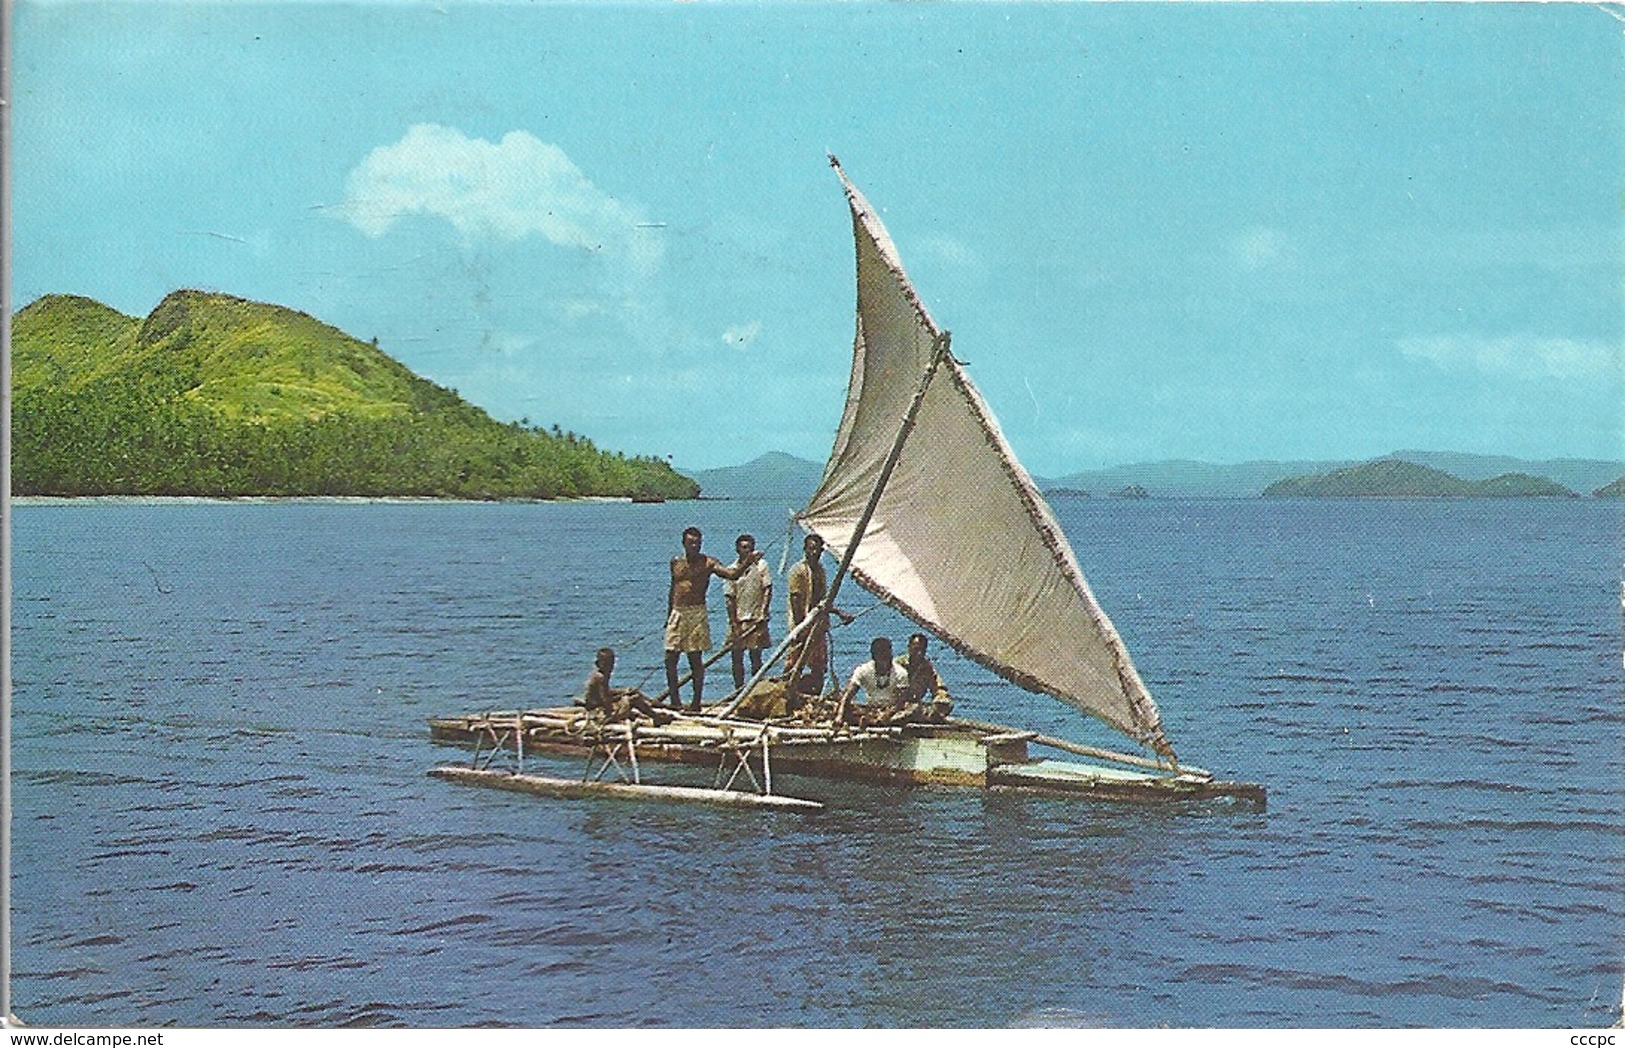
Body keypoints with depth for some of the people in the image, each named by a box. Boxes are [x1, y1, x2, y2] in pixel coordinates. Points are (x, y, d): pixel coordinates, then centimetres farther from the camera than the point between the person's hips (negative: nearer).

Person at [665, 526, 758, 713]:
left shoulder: (708, 563, -2)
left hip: (697, 613, -4)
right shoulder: (676, 562, 12)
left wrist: (748, 562, -33)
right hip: (677, 613, 4)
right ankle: (674, 700, 12)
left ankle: (696, 702, 3)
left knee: (695, 658, -3)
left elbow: (732, 575, -16)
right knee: (670, 657, 1)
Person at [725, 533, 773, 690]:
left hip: (756, 619, 0)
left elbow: (767, 590, 1)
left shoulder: (761, 565, 1)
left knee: (756, 657, 4)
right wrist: (734, 623, -5)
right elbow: (730, 599, 0)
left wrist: (763, 614, -8)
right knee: (737, 658, 3)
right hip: (738, 620, 0)